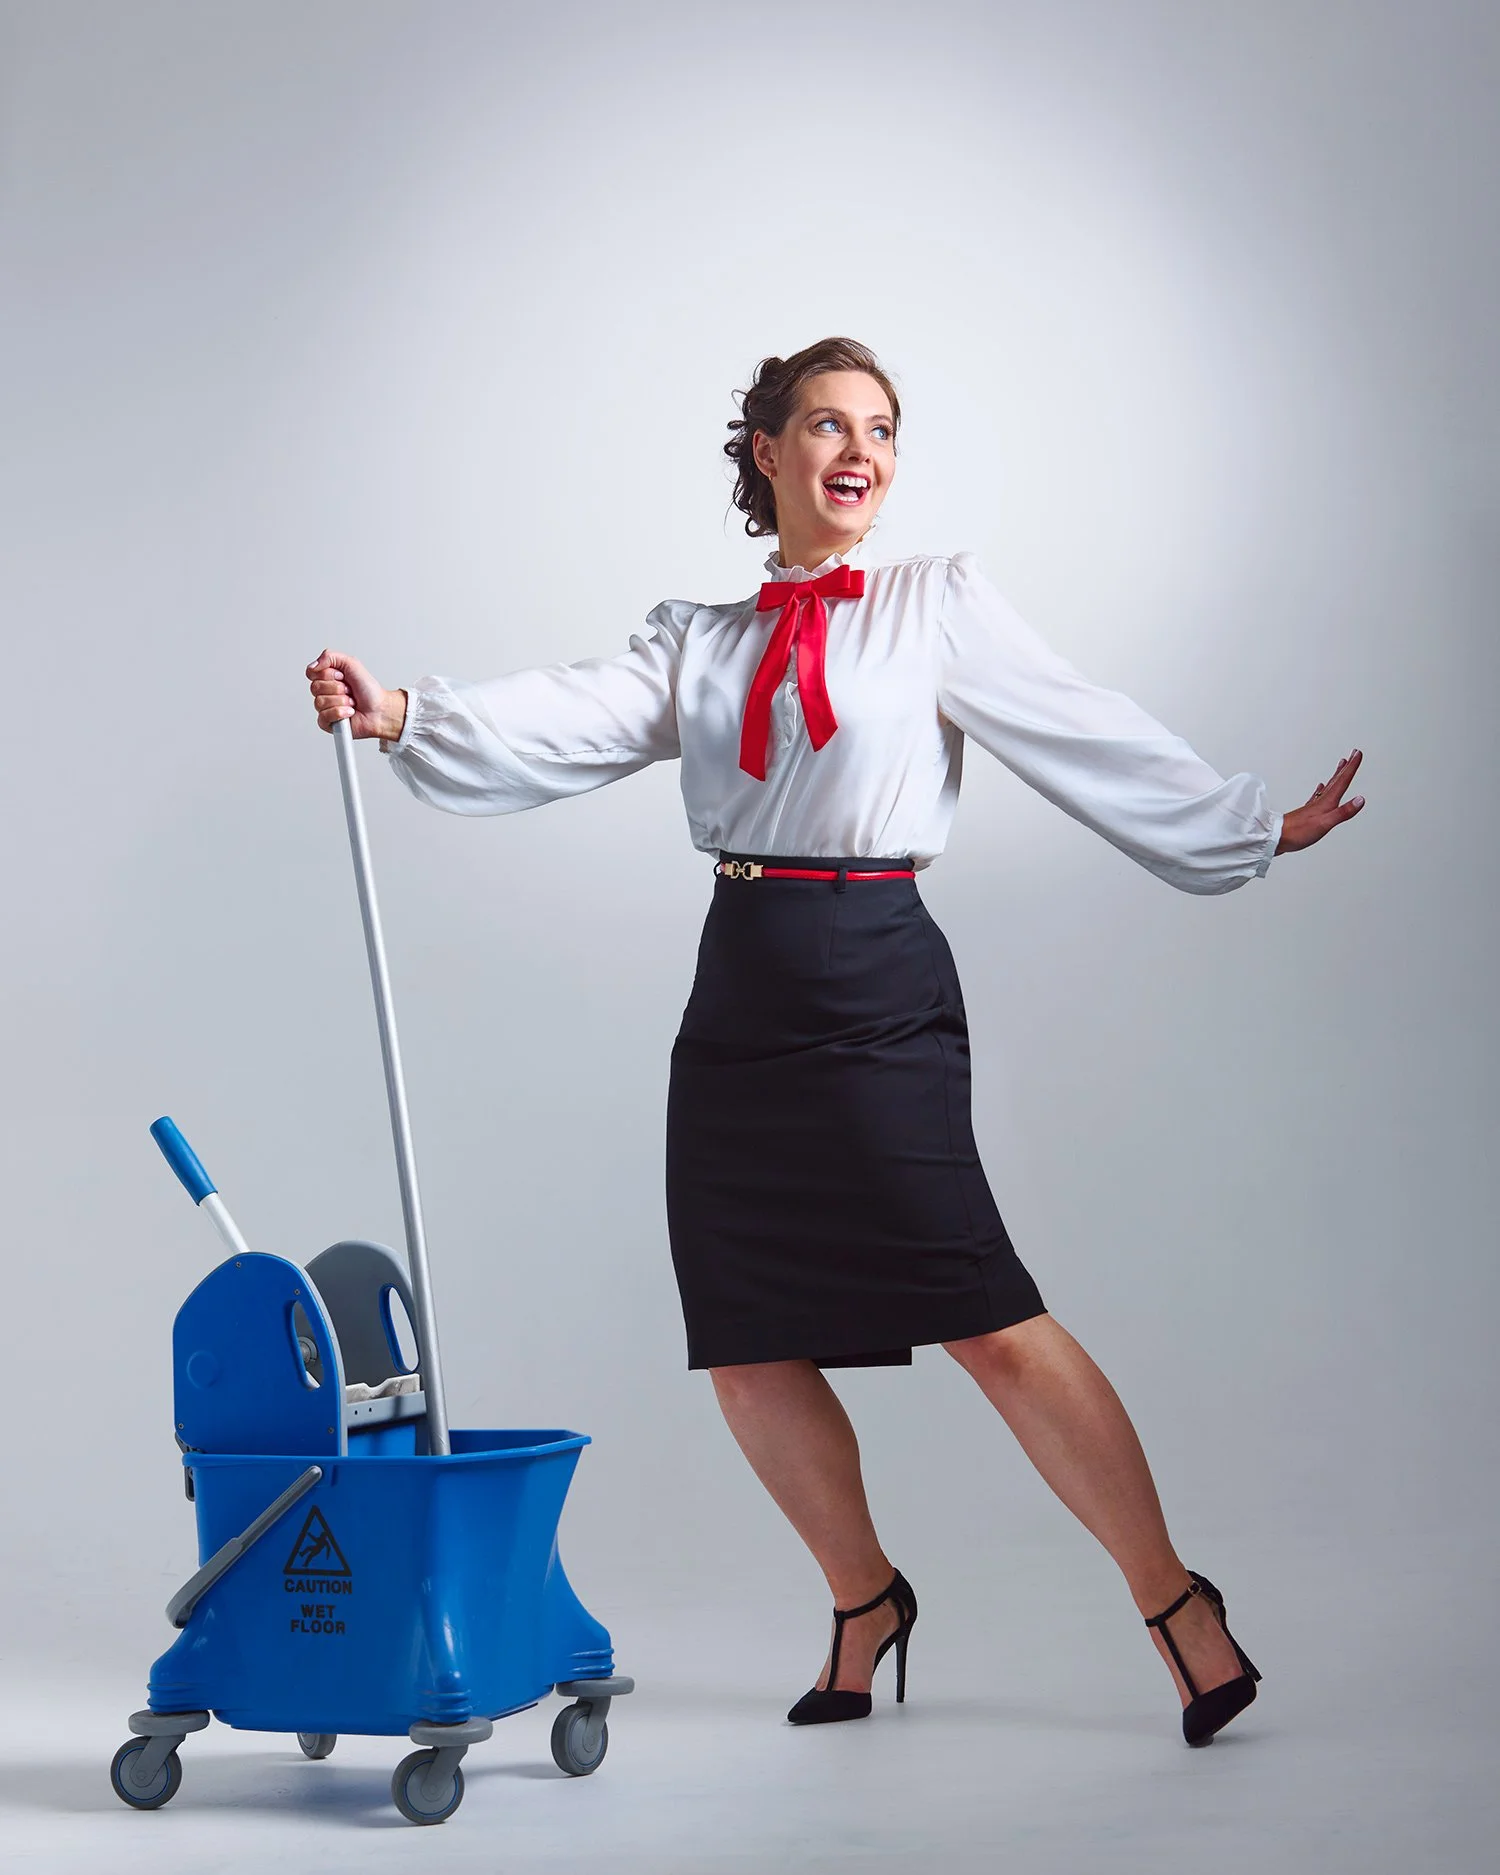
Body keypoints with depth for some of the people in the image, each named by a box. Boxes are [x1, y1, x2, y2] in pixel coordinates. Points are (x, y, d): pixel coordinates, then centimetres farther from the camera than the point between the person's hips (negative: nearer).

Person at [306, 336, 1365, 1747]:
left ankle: (1174, 1603, 0)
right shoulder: (702, 641, 14)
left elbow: (1088, 735, 4)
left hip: (876, 989, -4)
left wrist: (1254, 828, -1)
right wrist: (403, 715, -15)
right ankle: (865, 1601, 27)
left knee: (986, 1323, -12)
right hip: (738, 994, 5)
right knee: (747, 1346, 6)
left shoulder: (935, 606, 6)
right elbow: (565, 724, 1)